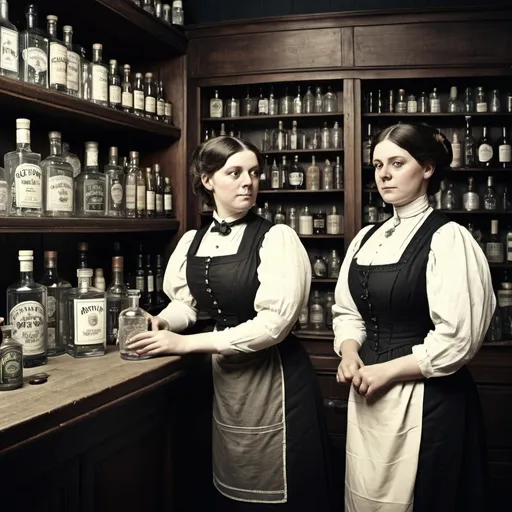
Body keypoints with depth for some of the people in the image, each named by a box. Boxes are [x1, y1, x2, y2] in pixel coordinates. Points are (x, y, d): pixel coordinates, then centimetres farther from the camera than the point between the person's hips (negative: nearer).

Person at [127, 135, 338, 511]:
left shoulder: (277, 238, -15)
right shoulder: (191, 242, 3)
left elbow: (274, 322, -23)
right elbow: (185, 301, 12)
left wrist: (187, 343, -22)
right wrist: (163, 322, -12)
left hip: (274, 378, -5)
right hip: (224, 378, 6)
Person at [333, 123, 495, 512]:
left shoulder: (448, 238, -13)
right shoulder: (366, 239, 8)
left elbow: (457, 340, -17)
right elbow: (347, 310, 11)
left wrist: (386, 370, -14)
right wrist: (350, 355, -8)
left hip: (426, 401, -6)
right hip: (366, 396, 6)